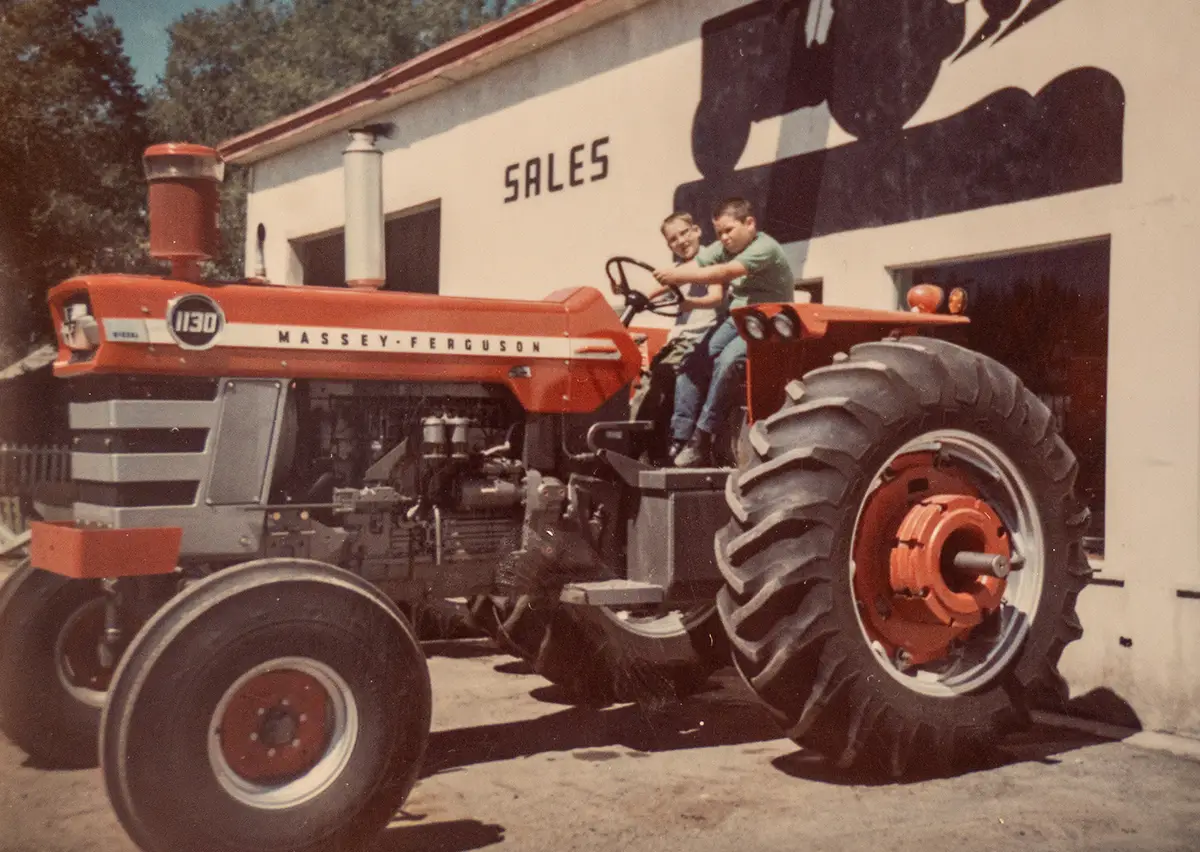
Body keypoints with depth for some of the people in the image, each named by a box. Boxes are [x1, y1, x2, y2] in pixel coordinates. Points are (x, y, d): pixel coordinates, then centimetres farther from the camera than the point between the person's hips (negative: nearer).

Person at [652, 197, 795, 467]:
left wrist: (677, 276, -33)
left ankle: (701, 442, -25)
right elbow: (693, 266, -5)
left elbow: (725, 273, -29)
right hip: (736, 320, 8)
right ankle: (680, 440, -11)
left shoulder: (765, 248, -16)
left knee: (726, 361, -31)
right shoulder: (724, 248, 9)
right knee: (692, 363, -11)